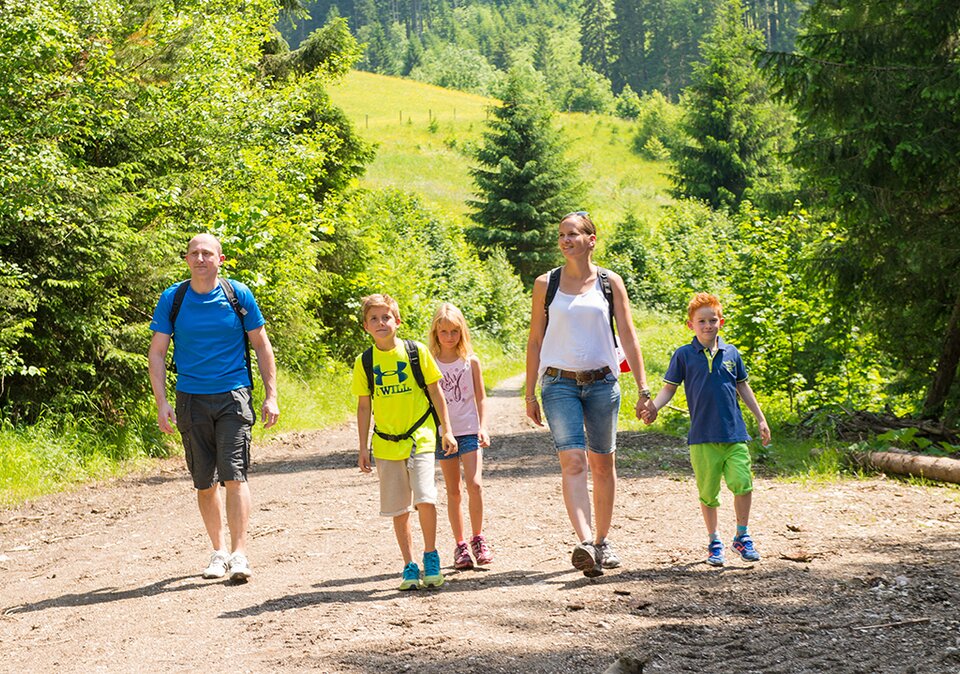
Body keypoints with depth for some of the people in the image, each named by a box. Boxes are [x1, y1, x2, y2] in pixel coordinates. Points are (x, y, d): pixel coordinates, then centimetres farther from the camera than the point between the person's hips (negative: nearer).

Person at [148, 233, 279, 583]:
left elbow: (261, 345, 8)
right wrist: (161, 403, -4)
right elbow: (157, 353, 5)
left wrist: (270, 395, 2)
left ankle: (239, 554, -11)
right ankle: (218, 551, 22)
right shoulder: (172, 299, 2)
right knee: (204, 482, 7)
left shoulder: (238, 295, 0)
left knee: (234, 474, -13)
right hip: (191, 399, 2)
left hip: (233, 395, -2)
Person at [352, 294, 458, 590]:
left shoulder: (417, 352, -2)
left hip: (420, 436, -2)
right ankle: (410, 566, 17)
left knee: (425, 499, -16)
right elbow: (364, 406, 9)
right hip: (386, 444, 2)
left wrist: (447, 431, 4)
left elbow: (435, 392, 5)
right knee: (399, 509, 5)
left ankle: (431, 556, 4)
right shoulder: (364, 362, 2)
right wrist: (363, 448, 8)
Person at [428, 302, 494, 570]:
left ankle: (478, 539, 0)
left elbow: (480, 398, 6)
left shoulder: (471, 361, 2)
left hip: (469, 431, -1)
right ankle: (460, 545, 14)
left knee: (474, 484, -15)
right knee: (453, 491, 6)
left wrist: (483, 427, -5)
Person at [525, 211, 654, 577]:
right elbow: (535, 341, 7)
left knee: (603, 464, 8)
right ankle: (585, 543, -26)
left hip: (602, 382, 1)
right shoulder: (546, 284, 3)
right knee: (573, 461, -16)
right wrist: (530, 394, 4)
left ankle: (602, 540, 22)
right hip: (560, 383, -1)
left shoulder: (610, 282, 4)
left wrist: (643, 389, -3)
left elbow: (629, 337, 3)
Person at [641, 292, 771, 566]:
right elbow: (669, 387, 5)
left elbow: (743, 387, 19)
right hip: (702, 437, -1)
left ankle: (742, 536, 10)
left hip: (734, 433, 2)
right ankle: (714, 542, 20)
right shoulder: (683, 355, 2)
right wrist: (653, 407, -14)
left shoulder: (731, 353, 9)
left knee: (743, 483, -9)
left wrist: (760, 419, 20)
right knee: (708, 491, 3)